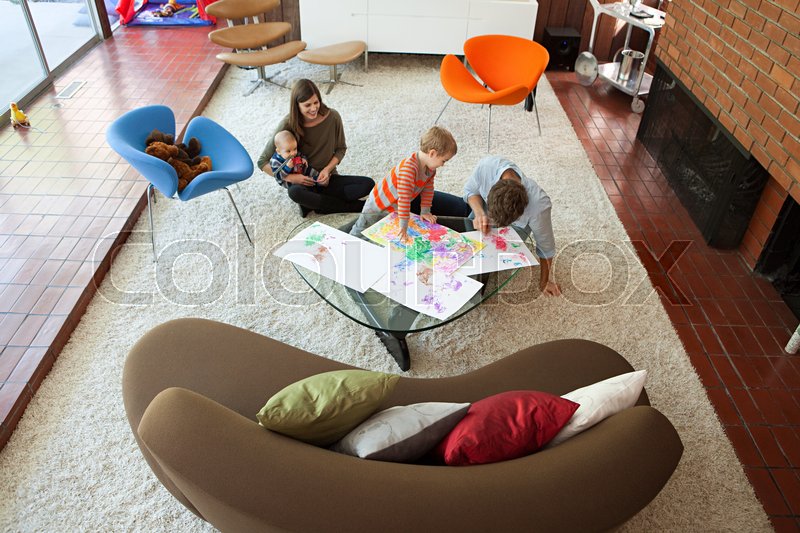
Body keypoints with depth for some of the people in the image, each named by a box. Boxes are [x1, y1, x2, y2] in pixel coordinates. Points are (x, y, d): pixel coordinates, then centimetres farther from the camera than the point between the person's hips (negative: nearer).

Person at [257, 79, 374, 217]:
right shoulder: (288, 125, -15)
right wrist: (290, 177, -21)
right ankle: (355, 206, -23)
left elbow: (341, 149, 6)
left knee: (368, 184, -19)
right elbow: (263, 162, -8)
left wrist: (327, 169, -13)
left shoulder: (332, 117, -11)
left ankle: (314, 202, -17)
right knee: (296, 192, -39)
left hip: (326, 179, 2)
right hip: (300, 182, -2)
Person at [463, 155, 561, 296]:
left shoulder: (539, 205, -44)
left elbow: (546, 246, -24)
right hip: (486, 207, 2)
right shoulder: (486, 165, -40)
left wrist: (545, 280, -9)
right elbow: (470, 190, -16)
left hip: (517, 225, -2)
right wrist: (479, 213, -36)